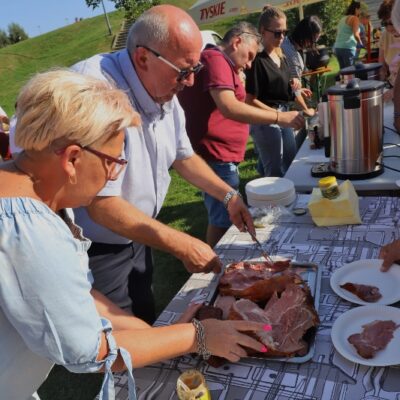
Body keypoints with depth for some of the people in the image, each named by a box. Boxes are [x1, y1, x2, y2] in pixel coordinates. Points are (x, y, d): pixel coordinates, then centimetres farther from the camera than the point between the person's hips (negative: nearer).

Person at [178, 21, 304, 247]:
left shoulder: (220, 63, 22)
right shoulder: (216, 59, -12)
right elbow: (229, 108, -26)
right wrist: (281, 117, -26)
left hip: (220, 157, 11)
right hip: (217, 158, -11)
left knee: (221, 219, 19)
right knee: (224, 223, -7)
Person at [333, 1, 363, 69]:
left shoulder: (342, 19, 21)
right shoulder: (355, 18, -3)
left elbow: (337, 34, 23)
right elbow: (356, 35, -13)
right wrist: (360, 43, 2)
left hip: (337, 47, 8)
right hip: (348, 48, -8)